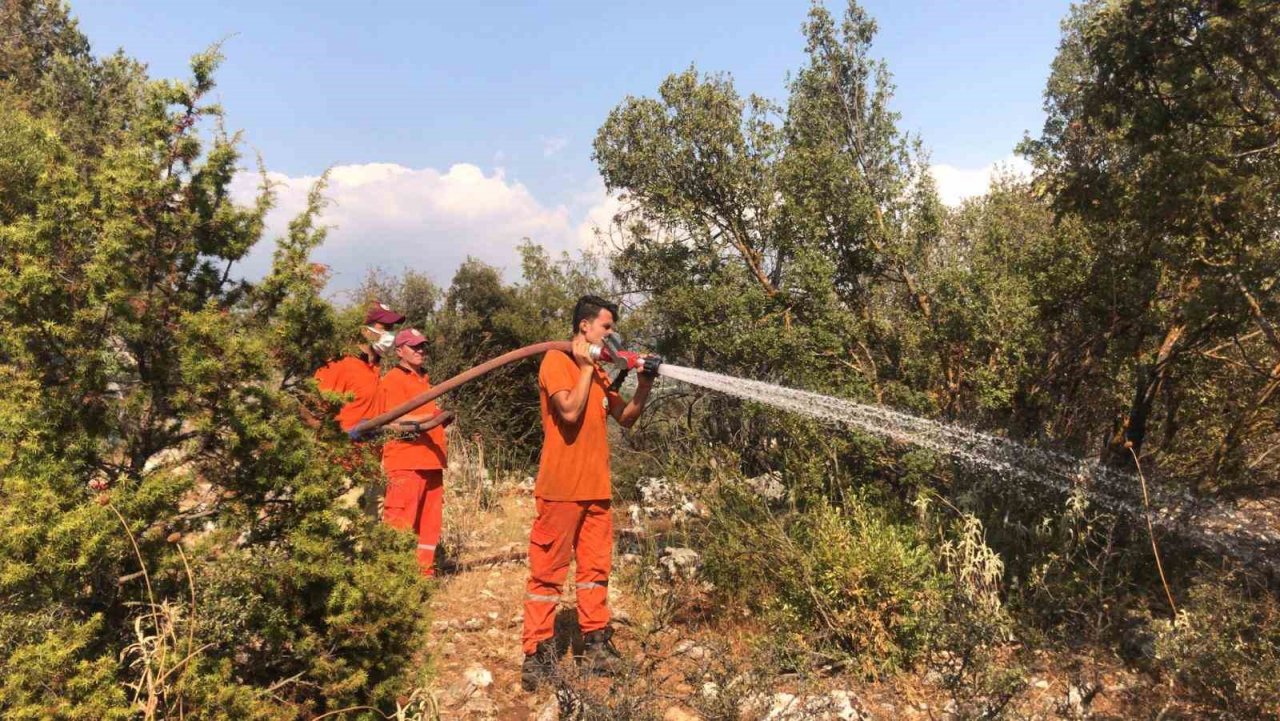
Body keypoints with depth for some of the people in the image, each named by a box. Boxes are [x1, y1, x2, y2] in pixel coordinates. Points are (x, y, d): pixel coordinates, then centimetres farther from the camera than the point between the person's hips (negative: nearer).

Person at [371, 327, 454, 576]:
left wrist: (444, 418, 7)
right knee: (399, 521, -8)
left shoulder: (423, 379, 22)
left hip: (431, 461, 8)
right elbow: (395, 423, -15)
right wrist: (431, 417, -18)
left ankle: (426, 571, 19)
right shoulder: (393, 380, -4)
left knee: (430, 521, 11)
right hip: (405, 462, -8)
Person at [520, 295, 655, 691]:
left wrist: (644, 385, 2)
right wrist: (586, 366, -12)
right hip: (562, 488, -8)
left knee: (596, 567, 12)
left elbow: (625, 417, 17)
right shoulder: (557, 360, -7)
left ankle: (595, 645, 22)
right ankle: (537, 654, 5)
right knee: (548, 571, -2)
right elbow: (570, 411, -20)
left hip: (597, 488, 8)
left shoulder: (597, 373, 17)